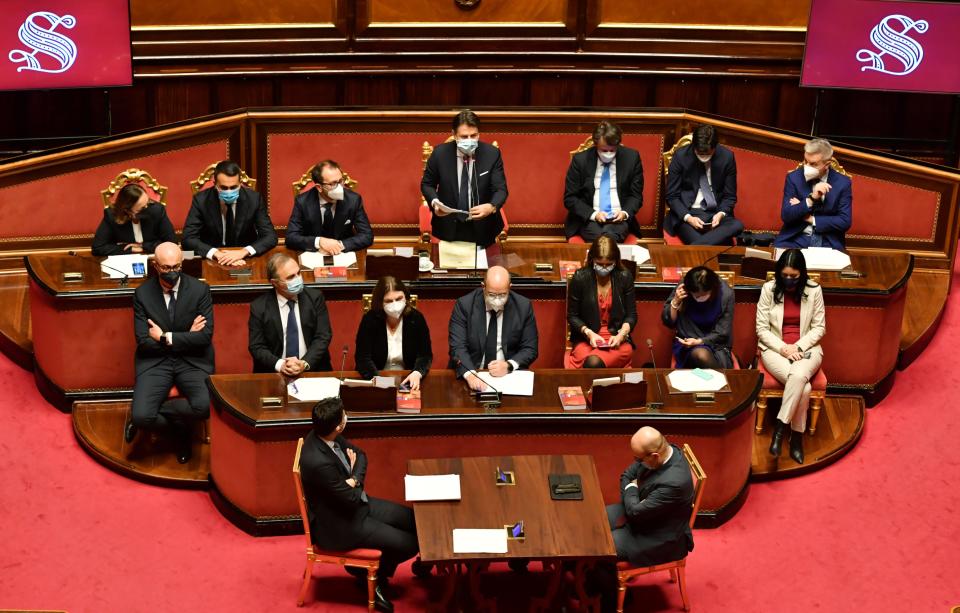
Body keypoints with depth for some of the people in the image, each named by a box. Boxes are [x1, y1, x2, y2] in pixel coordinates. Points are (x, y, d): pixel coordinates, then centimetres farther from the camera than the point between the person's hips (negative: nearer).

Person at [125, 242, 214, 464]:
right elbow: (144, 342, -7)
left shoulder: (200, 290, -3)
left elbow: (205, 336, -10)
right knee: (141, 415, -26)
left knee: (205, 406, -29)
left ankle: (143, 416, -3)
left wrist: (166, 337, -12)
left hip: (192, 361, 0)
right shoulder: (142, 294, -1)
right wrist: (186, 337, -9)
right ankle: (180, 429, 9)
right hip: (155, 362, 0)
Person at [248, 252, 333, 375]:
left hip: (313, 370, 0)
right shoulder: (259, 307, 0)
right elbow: (256, 346, 0)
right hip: (273, 374, 0)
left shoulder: (315, 297, 2)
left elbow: (323, 336, 0)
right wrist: (280, 365, -17)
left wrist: (305, 364, -15)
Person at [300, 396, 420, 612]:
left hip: (351, 505, 9)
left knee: (415, 520, 10)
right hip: (337, 524, -9)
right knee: (410, 544, -9)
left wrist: (355, 479, -14)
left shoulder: (323, 435, -9)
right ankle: (374, 576, 19)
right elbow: (352, 498, -24)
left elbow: (360, 454, 6)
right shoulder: (319, 463, -36)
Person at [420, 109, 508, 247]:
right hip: (449, 226, 0)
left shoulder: (492, 154, -11)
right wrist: (434, 202, -19)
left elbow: (500, 189, -11)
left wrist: (491, 207, -32)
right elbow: (427, 184, 2)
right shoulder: (440, 153, -10)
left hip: (482, 228, 0)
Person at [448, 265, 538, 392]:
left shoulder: (523, 306, -2)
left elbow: (530, 349, 3)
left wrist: (508, 365, -16)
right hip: (472, 375, 0)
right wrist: (470, 375, -31)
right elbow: (458, 347, -12)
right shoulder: (464, 305, -6)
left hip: (509, 375, 0)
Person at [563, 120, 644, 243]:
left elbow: (636, 195, 9)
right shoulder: (580, 160, -1)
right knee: (597, 237, -33)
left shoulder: (632, 157, 2)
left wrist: (625, 213, -11)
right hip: (588, 219, 0)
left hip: (618, 218, 0)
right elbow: (569, 198, 1)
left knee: (610, 235, -34)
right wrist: (593, 214, -14)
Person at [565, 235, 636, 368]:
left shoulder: (625, 277, 0)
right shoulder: (580, 278, -3)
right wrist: (589, 333, -13)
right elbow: (572, 316, 4)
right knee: (591, 363, -34)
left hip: (618, 340, 0)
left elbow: (631, 315, 6)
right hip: (586, 339, 0)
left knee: (595, 362, -33)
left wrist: (621, 335, -13)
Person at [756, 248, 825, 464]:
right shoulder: (769, 289, -4)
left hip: (806, 348, 1)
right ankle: (796, 437, -18)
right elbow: (762, 329, -2)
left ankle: (779, 429, -26)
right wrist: (783, 348, -15)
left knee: (799, 376, -35)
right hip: (775, 349, -1)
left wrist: (798, 346, -12)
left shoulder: (814, 290, -1)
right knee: (803, 387, -31)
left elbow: (819, 327, 3)